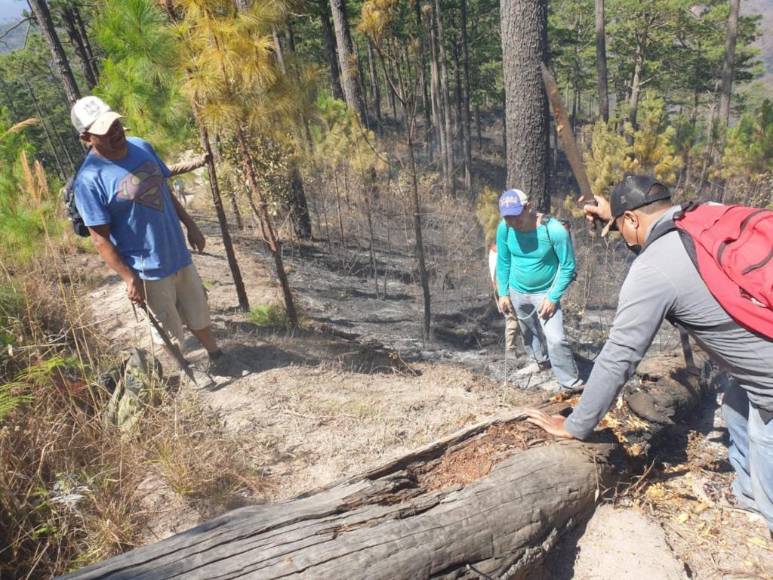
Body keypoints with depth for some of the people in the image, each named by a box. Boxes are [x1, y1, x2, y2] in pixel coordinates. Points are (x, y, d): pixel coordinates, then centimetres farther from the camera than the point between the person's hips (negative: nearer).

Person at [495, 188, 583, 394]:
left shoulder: (555, 230, -29)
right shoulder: (504, 229, -17)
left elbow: (568, 267, -17)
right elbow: (503, 262, -1)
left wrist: (553, 297, -19)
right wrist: (503, 293, 0)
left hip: (545, 293, -4)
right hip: (517, 292, 4)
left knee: (556, 339, -14)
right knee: (529, 332, 23)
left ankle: (572, 385, 2)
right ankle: (542, 361, 50)